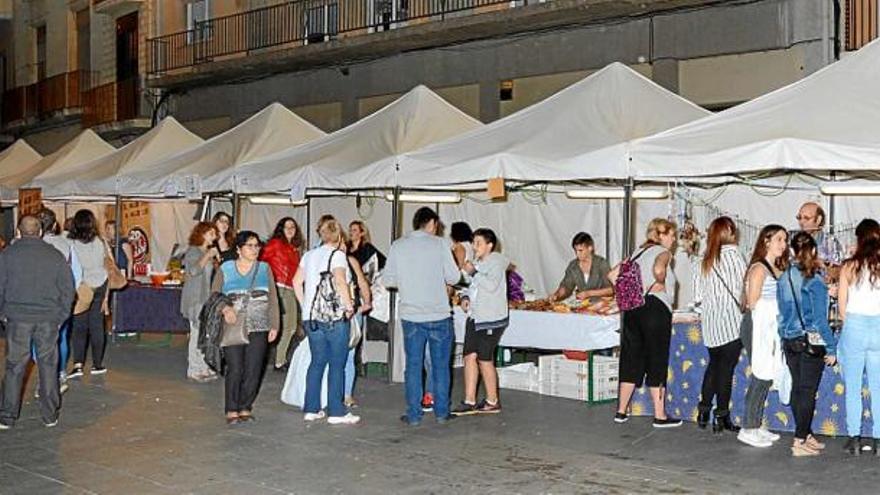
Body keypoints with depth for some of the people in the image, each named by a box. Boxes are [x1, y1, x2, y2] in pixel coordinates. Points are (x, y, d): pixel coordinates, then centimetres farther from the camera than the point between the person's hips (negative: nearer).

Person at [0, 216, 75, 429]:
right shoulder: (55, 255, 2)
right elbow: (68, 289, 5)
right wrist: (61, 316, 13)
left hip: (18, 317, -1)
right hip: (48, 319, 1)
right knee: (48, 365, 8)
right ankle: (50, 415, 12)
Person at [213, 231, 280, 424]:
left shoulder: (264, 269, 12)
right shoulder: (225, 269, 6)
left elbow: (273, 299, 10)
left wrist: (274, 325, 3)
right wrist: (225, 308, -16)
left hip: (258, 329, 2)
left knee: (253, 371, -1)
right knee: (235, 370, -8)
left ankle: (245, 408, 11)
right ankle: (231, 411, 1)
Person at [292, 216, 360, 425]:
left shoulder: (309, 255, 12)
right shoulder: (337, 254, -8)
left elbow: (297, 281, 11)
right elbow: (340, 282, -21)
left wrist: (305, 306, 16)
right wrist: (349, 306, -12)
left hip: (312, 318, 6)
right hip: (335, 317, -6)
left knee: (317, 362, 13)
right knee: (337, 365, 1)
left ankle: (311, 409, 14)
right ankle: (336, 412, 2)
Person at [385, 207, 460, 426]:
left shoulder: (398, 246, 0)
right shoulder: (439, 244, -6)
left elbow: (388, 280, 3)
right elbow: (454, 277, -5)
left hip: (411, 315, 2)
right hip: (439, 315, -1)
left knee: (413, 366, 8)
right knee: (440, 365, 10)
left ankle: (414, 414, 9)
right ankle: (441, 412, 15)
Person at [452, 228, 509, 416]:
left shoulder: (497, 261, -9)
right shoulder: (477, 262, 14)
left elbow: (492, 285, -24)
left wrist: (473, 272, -18)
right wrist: (465, 297, 6)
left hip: (491, 319, -8)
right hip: (475, 317, 8)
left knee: (485, 359, -2)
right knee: (470, 357, 3)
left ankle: (492, 402, 12)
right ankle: (470, 401, 7)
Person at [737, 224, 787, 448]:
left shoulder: (778, 269, 15)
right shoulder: (759, 269, -11)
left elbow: (781, 301, 16)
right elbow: (753, 304, -13)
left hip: (773, 330, 8)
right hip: (759, 329, -8)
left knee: (766, 379, 10)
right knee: (761, 379, -5)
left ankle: (756, 426, 19)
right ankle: (748, 429, 3)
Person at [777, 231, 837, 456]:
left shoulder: (784, 279, 2)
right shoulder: (814, 281, -15)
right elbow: (820, 318, -15)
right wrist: (832, 348, -8)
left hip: (790, 342, 6)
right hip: (812, 343, -6)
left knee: (798, 389, 14)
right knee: (808, 391, 1)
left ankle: (806, 435, 25)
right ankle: (800, 442, 2)